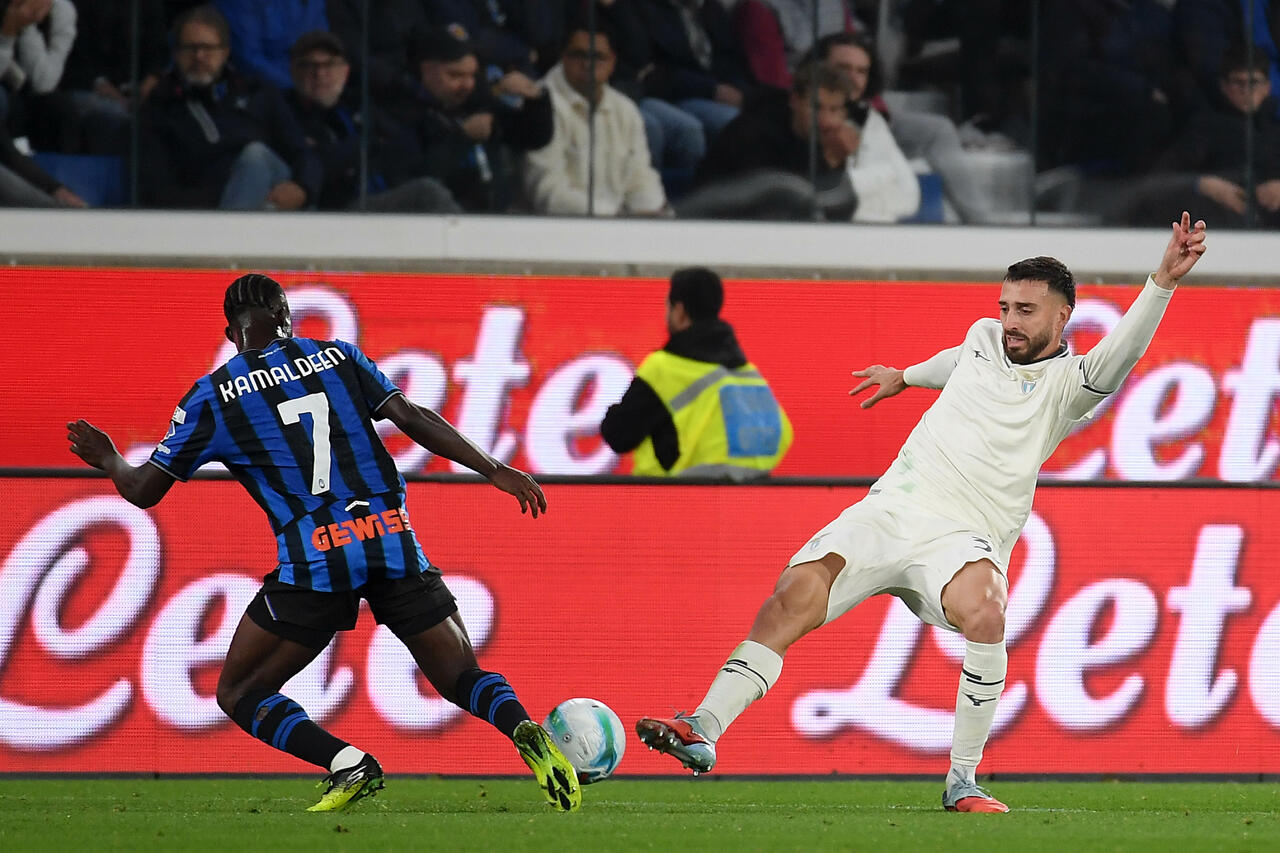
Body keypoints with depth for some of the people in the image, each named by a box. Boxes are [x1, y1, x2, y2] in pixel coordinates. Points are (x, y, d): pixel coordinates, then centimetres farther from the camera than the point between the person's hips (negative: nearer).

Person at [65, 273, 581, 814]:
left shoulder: (211, 396, 9)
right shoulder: (337, 357, 15)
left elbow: (144, 490, 14)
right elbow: (412, 418, 5)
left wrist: (108, 460, 35)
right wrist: (494, 470, 8)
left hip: (315, 559, -3)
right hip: (394, 543, 3)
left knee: (239, 695, 11)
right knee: (463, 681, 13)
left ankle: (349, 764, -13)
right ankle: (523, 729, -21)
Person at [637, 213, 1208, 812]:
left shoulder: (1065, 383, -2)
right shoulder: (984, 338, 15)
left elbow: (1114, 361, -23)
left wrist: (1162, 281, -36)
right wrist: (906, 376, 59)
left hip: (964, 536, -5)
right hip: (891, 509, 5)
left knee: (983, 610, -36)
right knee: (791, 599, -16)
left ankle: (963, 783, -25)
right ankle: (703, 733, -15)